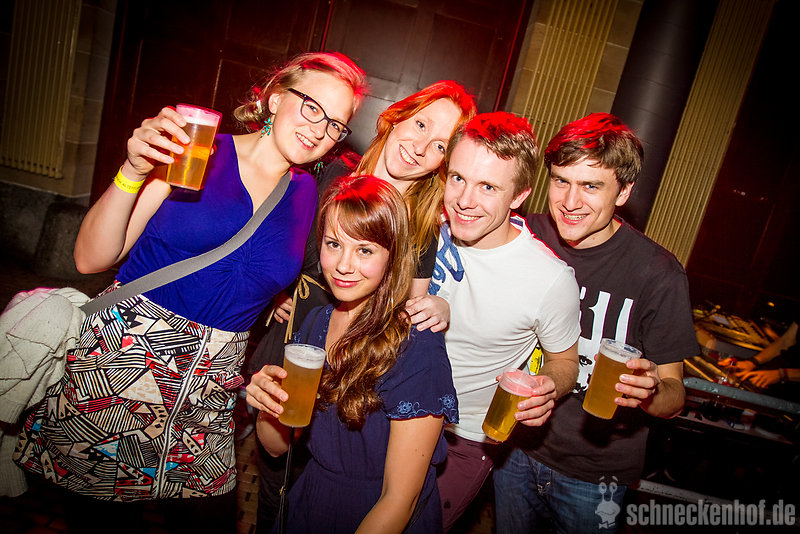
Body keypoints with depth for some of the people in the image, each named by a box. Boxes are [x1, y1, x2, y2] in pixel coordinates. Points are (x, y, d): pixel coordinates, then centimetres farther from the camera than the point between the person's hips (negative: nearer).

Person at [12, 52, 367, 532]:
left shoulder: (309, 194, 3)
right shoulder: (195, 152, -7)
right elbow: (91, 259, -8)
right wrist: (134, 173, -21)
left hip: (211, 384, 3)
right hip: (121, 358, -2)